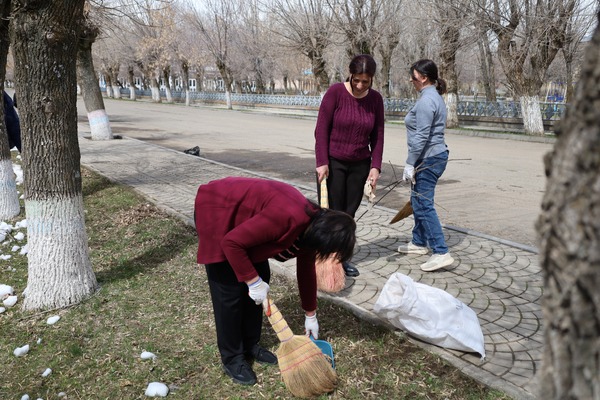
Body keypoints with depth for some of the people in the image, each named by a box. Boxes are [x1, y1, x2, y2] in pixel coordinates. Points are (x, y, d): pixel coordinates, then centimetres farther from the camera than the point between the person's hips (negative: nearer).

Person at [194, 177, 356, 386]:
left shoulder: (310, 227, -5)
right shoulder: (287, 219, -35)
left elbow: (307, 272, 10)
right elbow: (232, 243, -30)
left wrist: (310, 315, 19)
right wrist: (254, 282, -22)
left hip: (242, 216, 9)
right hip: (216, 213, -9)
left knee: (260, 278, 8)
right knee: (230, 290, -5)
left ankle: (250, 345, 24)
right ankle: (232, 358, 11)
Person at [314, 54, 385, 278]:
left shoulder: (376, 99, 0)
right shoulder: (336, 92, -12)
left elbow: (377, 136, 4)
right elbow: (321, 129, -11)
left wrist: (375, 166, -3)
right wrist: (322, 162, -14)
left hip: (360, 164, 4)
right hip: (333, 162, -3)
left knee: (349, 214, 7)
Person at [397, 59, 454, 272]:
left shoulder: (426, 100, -16)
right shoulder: (435, 97, 17)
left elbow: (421, 136, -22)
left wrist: (410, 163, -18)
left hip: (428, 159, -11)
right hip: (435, 156, 11)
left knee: (423, 204, -9)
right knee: (418, 201, 19)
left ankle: (441, 252, -9)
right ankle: (419, 242, 31)